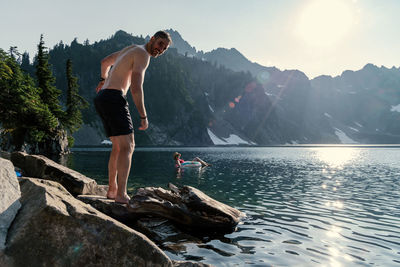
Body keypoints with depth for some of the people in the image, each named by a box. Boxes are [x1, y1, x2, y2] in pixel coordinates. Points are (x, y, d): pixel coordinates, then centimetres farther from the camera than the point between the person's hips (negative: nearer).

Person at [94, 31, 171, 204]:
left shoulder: (131, 48, 24)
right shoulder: (143, 54, -7)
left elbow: (105, 62, 39)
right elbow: (136, 88, -18)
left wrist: (104, 79, 55)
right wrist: (143, 116, -16)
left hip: (101, 99, 10)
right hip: (114, 99, -10)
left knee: (118, 146, 13)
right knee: (127, 146, -13)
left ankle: (112, 190, 18)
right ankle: (121, 195, -18)